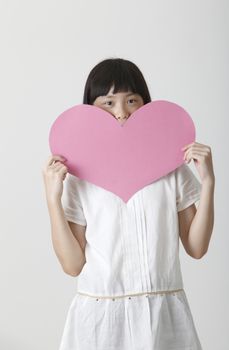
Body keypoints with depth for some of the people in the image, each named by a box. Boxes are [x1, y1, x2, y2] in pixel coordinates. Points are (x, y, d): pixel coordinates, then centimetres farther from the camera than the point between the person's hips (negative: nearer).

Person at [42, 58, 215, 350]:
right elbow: (73, 265, -6)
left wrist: (207, 182, -7)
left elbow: (196, 248, 0)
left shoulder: (172, 169, 0)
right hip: (100, 315, -1)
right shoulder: (80, 178, -4)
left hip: (165, 314, 1)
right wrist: (53, 198, -13)